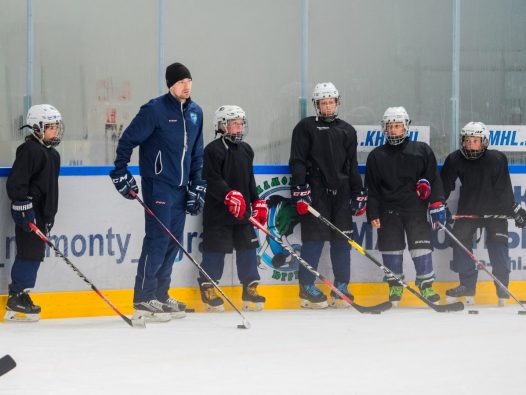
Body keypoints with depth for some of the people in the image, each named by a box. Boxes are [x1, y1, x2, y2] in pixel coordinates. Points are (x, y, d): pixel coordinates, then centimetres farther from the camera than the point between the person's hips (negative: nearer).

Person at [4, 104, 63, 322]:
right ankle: (16, 298, -5)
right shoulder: (29, 150, -13)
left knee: (35, 254, 10)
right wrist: (23, 206, -23)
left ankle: (20, 295, 16)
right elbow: (16, 182, -19)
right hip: (29, 213, -10)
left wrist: (50, 216, 24)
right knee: (29, 253, -9)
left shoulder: (52, 154, 17)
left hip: (41, 213, 10)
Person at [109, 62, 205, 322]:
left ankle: (160, 295, 18)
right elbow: (128, 140, -8)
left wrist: (197, 185, 12)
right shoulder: (155, 110, -11)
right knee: (158, 239, -12)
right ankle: (143, 300, -9)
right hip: (157, 184, -7)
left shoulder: (195, 112, 10)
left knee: (174, 241, 9)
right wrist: (120, 173, -10)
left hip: (180, 187, 7)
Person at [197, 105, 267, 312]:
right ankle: (208, 288, 6)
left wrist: (258, 203, 17)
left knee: (247, 248, 6)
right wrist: (230, 195, -30)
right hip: (217, 211, -7)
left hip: (243, 212, 7)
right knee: (215, 249, -4)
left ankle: (250, 288, 13)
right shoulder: (214, 149, -9)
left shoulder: (246, 150, 16)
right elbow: (212, 180, -18)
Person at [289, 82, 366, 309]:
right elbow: (297, 161, -4)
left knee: (342, 241, 4)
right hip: (315, 193, -4)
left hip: (341, 194, 4)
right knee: (314, 240, -6)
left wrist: (359, 194, 12)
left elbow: (352, 165, 18)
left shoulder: (347, 131, 16)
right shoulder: (305, 127, 3)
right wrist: (299, 191, -13)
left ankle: (341, 288, 9)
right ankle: (307, 288, -2)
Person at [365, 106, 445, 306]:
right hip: (388, 210, 2)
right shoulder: (376, 156, 10)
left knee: (421, 246, -9)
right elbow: (371, 189, 10)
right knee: (391, 247, 2)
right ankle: (395, 286, 15)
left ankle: (426, 284, -1)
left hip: (415, 209, -2)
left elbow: (433, 179, 4)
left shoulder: (421, 151, 6)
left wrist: (437, 205, -4)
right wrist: (373, 214, 3)